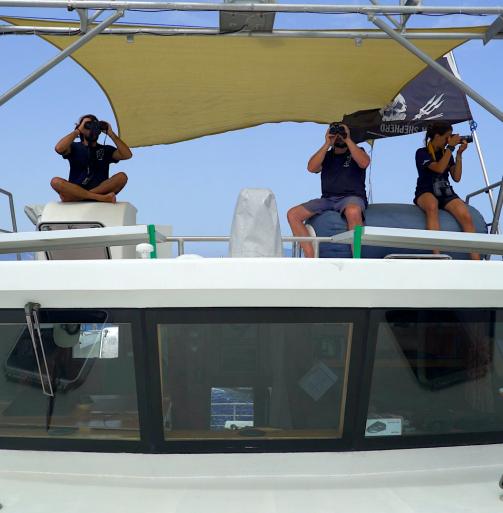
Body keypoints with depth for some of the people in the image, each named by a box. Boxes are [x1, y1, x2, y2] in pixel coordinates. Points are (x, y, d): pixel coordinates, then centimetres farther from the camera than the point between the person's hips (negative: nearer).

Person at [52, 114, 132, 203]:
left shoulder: (106, 150, 17)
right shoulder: (75, 147, 13)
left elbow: (127, 155, -1)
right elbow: (59, 148, -10)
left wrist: (111, 134, -1)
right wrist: (78, 130, -5)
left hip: (101, 190, 1)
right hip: (75, 191, -1)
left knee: (122, 177, -22)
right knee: (55, 181, -29)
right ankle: (102, 198, -34)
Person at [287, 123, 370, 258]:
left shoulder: (357, 152, 15)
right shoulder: (326, 155, 22)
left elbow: (364, 163, -10)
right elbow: (311, 168, 0)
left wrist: (348, 140, -6)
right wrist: (327, 144, -2)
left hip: (352, 197, -4)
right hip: (327, 199, 4)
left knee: (353, 211, -42)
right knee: (293, 214, -16)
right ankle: (311, 259, -25)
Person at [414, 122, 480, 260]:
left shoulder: (446, 153, 15)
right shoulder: (422, 153, -1)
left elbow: (456, 177, 4)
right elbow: (439, 168, -18)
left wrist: (459, 154, -1)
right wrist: (451, 147, -12)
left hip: (446, 193, 5)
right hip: (426, 193, -4)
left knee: (466, 217, -24)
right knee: (432, 205, -41)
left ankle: (476, 261, -29)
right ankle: (437, 256, -45)